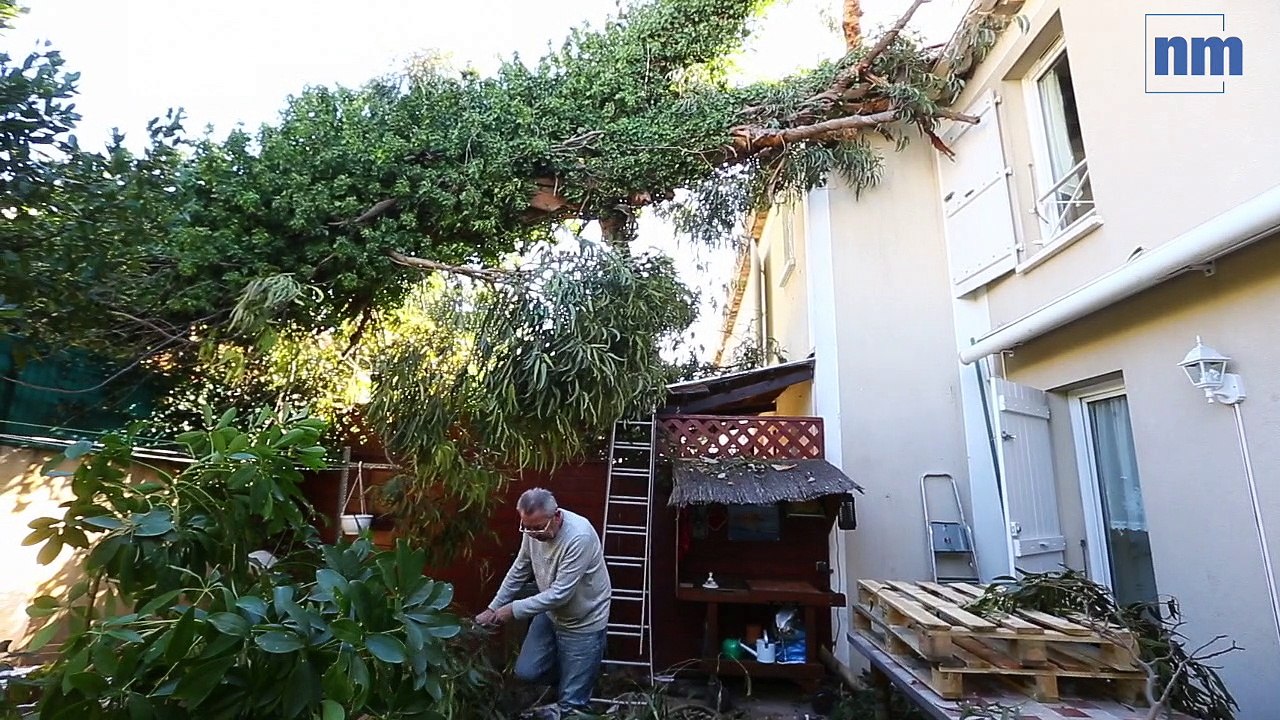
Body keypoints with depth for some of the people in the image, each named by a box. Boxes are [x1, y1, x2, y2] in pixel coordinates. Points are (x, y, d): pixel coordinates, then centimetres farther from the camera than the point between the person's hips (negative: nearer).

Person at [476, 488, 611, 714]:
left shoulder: (579, 536, -34)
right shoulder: (534, 528, -12)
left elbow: (560, 593, -30)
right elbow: (519, 570, 4)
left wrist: (514, 609, -22)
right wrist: (493, 608, 5)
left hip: (583, 622, -6)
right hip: (550, 613, 6)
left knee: (571, 703, 0)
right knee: (526, 672, 9)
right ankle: (570, 674, 32)